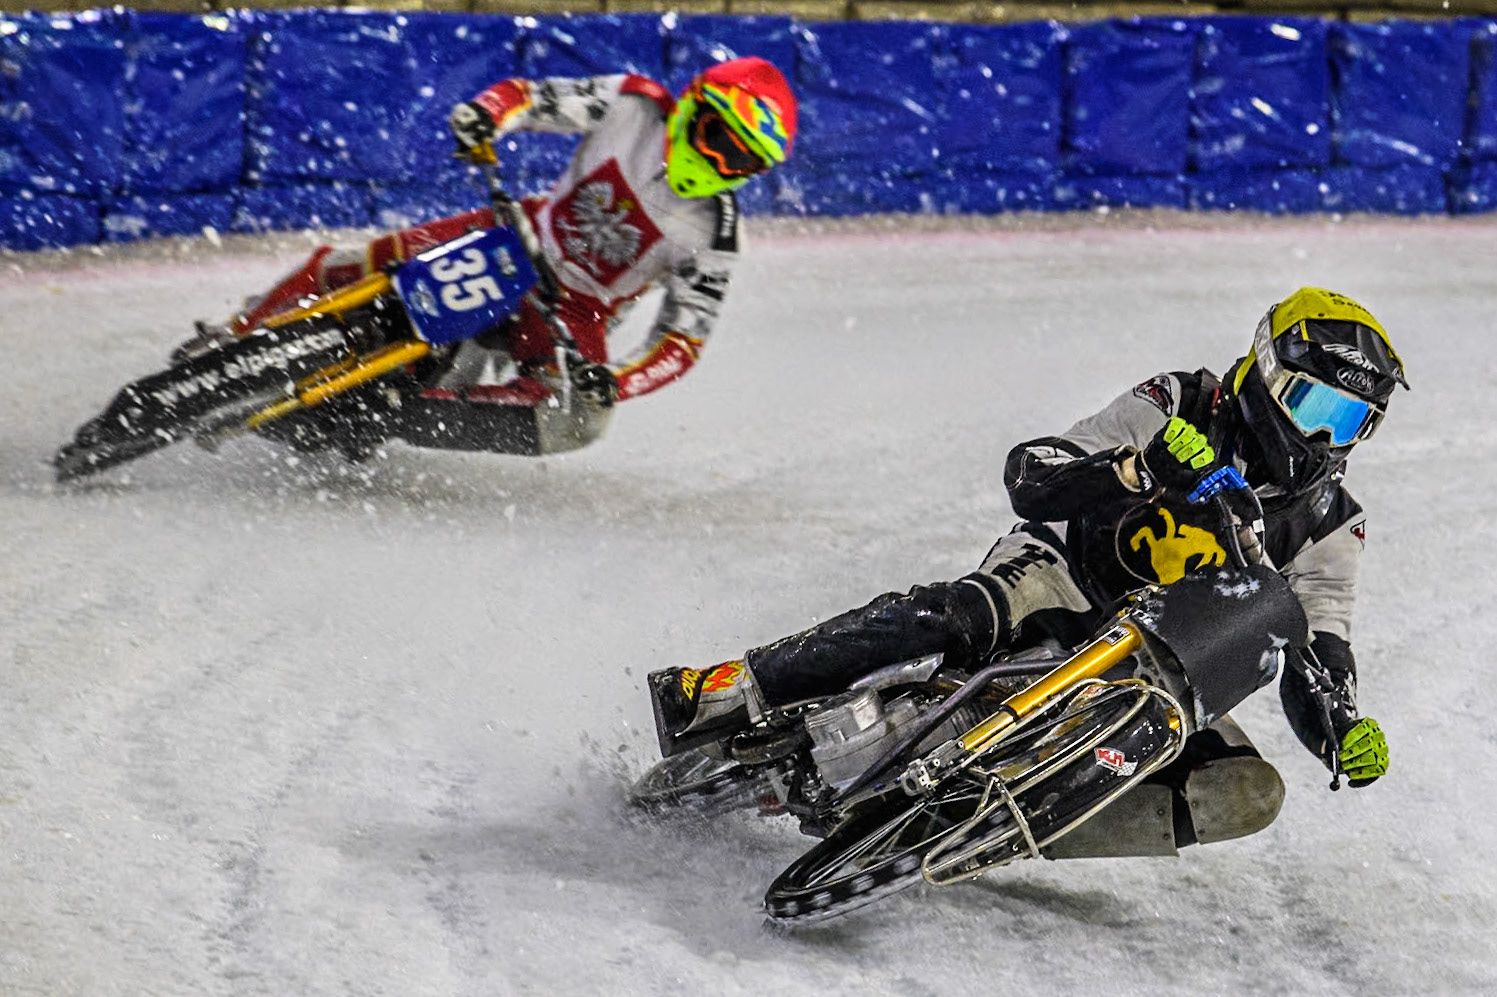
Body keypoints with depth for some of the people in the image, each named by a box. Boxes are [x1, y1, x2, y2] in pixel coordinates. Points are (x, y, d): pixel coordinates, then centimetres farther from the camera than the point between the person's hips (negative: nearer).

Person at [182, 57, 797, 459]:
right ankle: (229, 347, 11)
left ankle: (368, 420, -31)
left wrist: (615, 383, -33)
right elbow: (530, 97, -8)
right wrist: (488, 113, -31)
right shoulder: (635, 106, -13)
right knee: (350, 271, -12)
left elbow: (682, 343, -15)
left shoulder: (712, 236, -16)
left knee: (575, 419, -33)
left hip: (574, 309, -2)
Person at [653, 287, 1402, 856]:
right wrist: (1136, 471, -28)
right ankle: (722, 696, -33)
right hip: (1065, 575, -4)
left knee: (1252, 797, -23)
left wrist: (1346, 731, -16)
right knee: (959, 617, -38)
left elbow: (1316, 657, 6)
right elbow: (1028, 475, -10)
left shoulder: (1329, 525, 8)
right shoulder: (1184, 410, -2)